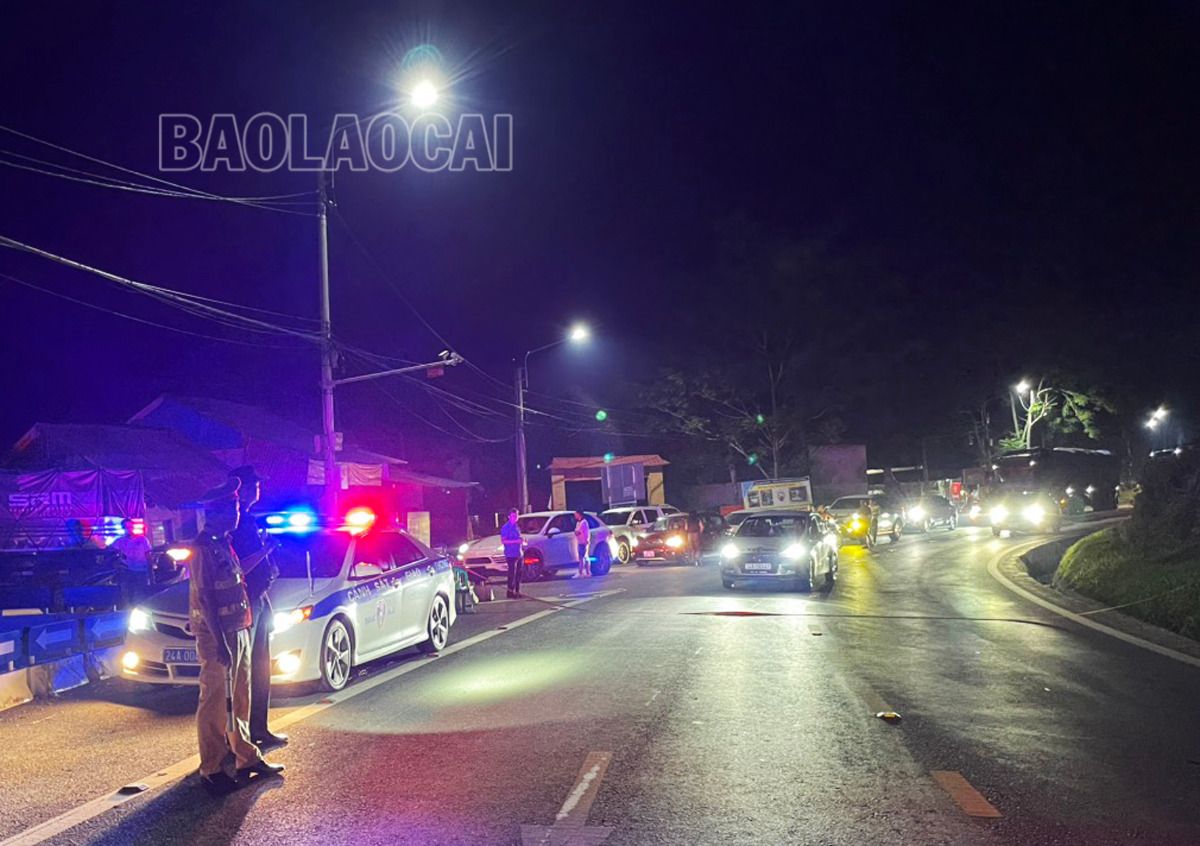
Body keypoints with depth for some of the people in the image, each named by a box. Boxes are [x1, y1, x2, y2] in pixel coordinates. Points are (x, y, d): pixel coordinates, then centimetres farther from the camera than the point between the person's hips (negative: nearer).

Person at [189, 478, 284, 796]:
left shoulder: (224, 545, 12)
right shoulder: (203, 549, -16)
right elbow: (205, 598, -20)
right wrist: (220, 642, -22)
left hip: (238, 632, 9)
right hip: (217, 636, -9)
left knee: (240, 700, 17)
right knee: (215, 704, 0)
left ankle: (246, 757, 28)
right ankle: (211, 770, 9)